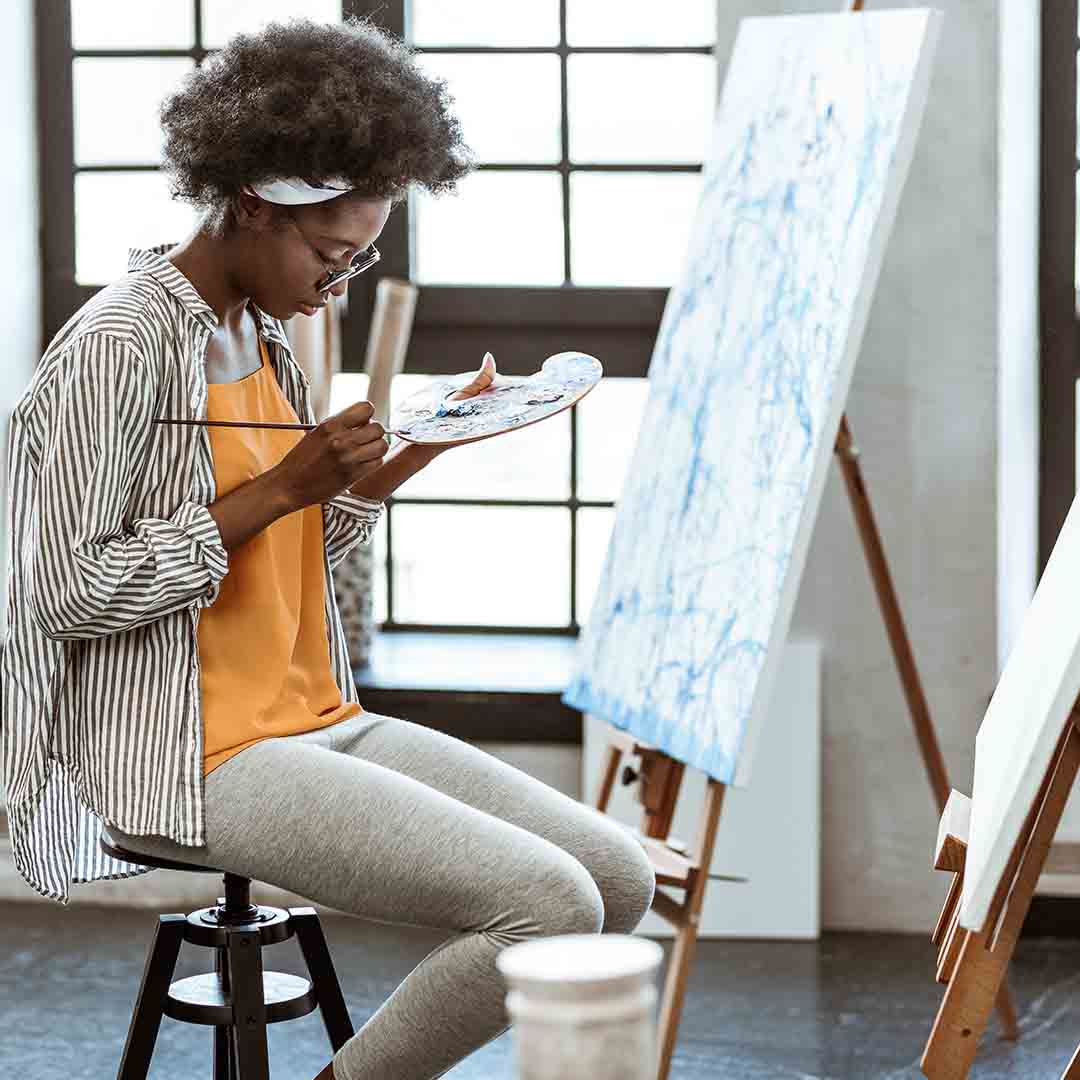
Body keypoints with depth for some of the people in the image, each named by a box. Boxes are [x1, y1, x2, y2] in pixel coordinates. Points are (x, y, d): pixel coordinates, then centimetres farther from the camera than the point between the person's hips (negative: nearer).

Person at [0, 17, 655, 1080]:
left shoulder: (261, 333, 14)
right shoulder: (119, 345, -13)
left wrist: (413, 454, 5)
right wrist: (279, 489, -18)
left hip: (314, 720, 9)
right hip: (187, 762, -9)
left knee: (619, 879, -1)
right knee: (548, 906, -20)